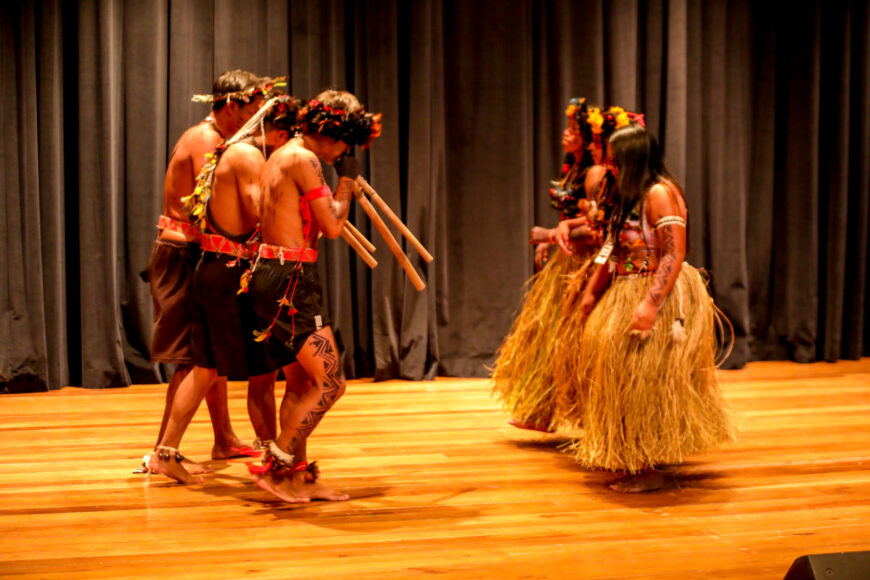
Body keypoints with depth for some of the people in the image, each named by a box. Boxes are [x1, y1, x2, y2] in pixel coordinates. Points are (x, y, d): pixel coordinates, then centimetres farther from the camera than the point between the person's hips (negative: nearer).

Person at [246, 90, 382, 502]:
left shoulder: (283, 155, 18)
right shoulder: (304, 160, -13)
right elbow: (332, 226, -12)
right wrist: (347, 178, 1)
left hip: (273, 276, 11)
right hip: (289, 280, -11)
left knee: (300, 382, 14)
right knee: (329, 382, -7)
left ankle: (297, 475, 17)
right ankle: (276, 465, -3)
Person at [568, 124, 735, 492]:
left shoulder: (660, 193, -17)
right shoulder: (631, 195, 12)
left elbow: (674, 255, -23)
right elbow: (615, 251, 17)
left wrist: (650, 303, -29)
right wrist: (592, 291, 13)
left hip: (659, 297, -10)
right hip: (624, 296, 10)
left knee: (645, 384, -5)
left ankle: (650, 471, 6)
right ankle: (630, 459, 25)